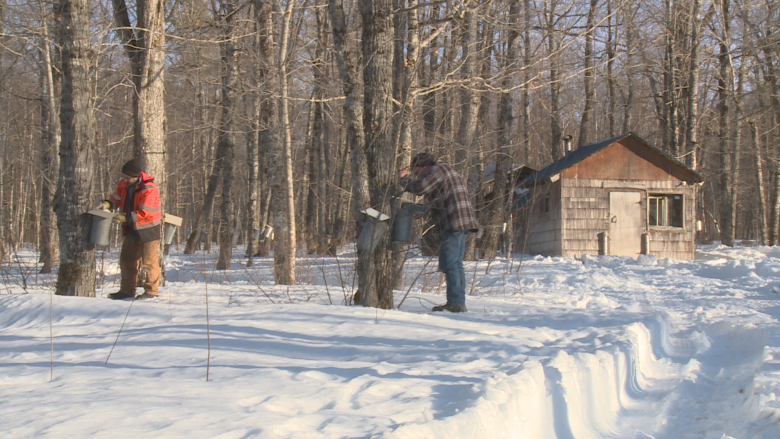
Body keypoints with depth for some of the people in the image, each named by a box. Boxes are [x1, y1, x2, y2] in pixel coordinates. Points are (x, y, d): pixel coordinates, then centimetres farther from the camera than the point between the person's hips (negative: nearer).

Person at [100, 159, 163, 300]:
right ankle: (127, 290, 22)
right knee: (126, 258, 12)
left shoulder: (149, 189, -25)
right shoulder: (124, 184, -2)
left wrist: (125, 217, -25)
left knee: (149, 260, -2)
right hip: (131, 228, 8)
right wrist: (107, 204, -15)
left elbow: (143, 213, -26)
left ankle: (151, 290, 9)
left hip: (148, 228, -8)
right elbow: (117, 197, 7)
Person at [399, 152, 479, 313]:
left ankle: (456, 303, -10)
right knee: (456, 263, 11)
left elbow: (418, 187, -14)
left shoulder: (437, 170, -5)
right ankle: (459, 302, 13)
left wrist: (404, 179, 3)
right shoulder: (445, 170, 26)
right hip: (463, 221, 10)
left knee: (449, 263, -9)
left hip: (454, 222, -10)